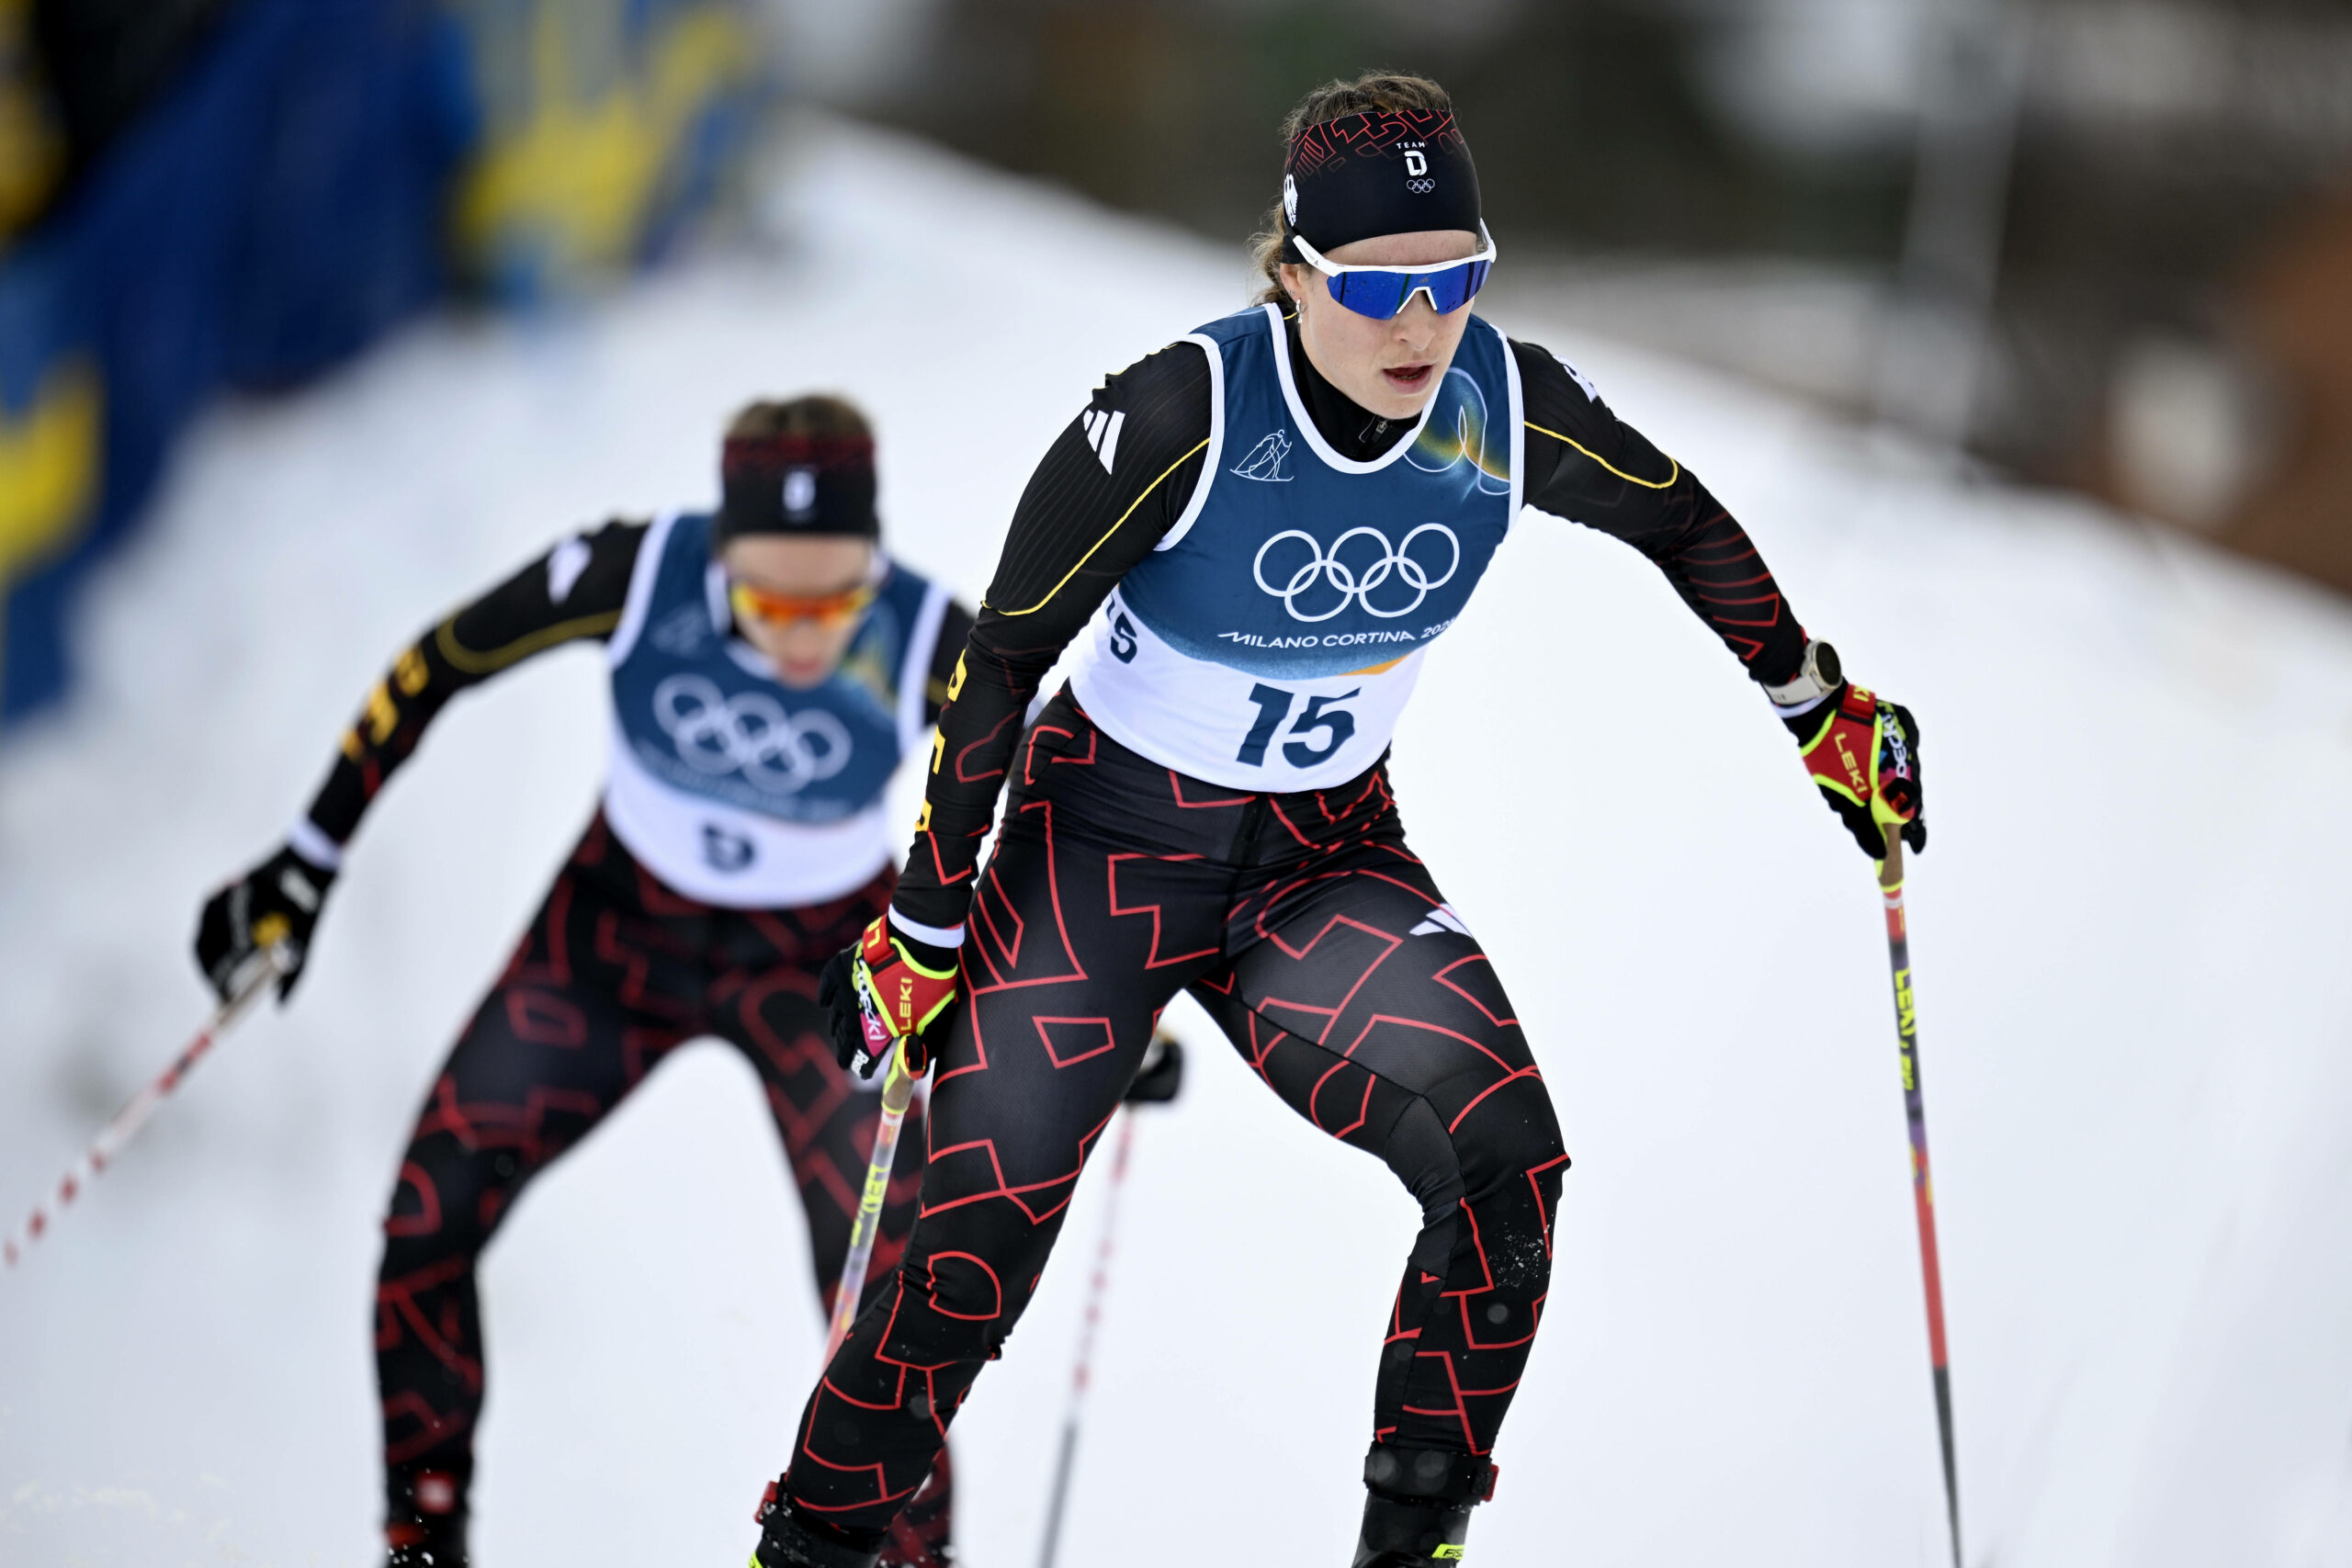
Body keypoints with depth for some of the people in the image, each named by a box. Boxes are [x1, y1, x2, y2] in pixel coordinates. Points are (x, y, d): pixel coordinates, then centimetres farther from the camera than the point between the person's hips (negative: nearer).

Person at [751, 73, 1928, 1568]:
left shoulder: (1505, 404, -14)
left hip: (1330, 860, 3)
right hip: (1106, 842, -3)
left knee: (1508, 1163, -20)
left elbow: (1683, 524, 7)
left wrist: (1827, 714, 16)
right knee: (973, 1259, -8)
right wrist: (922, 933, -12)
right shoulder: (1183, 413, -25)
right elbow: (1002, 660, -16)